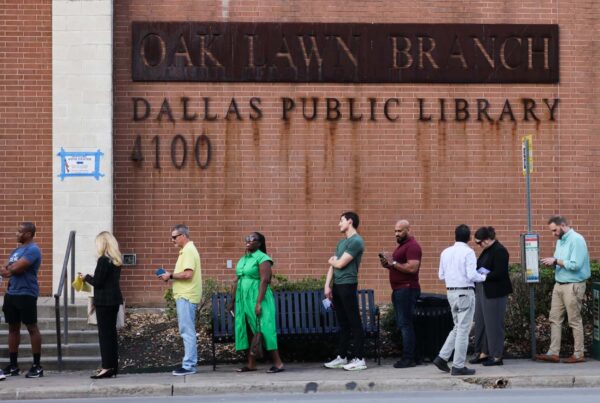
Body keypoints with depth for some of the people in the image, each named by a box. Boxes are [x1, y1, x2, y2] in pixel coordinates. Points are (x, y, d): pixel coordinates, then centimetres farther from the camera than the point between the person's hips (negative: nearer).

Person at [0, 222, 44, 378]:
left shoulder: (33, 249, -11)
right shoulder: (16, 250, 17)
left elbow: (17, 268, -20)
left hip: (26, 294, -9)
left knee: (32, 328, -3)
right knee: (13, 328, 11)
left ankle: (37, 366, 1)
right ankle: (13, 365, 18)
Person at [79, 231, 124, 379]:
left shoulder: (103, 260, -15)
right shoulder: (116, 260, 10)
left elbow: (97, 282, -16)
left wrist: (86, 277, 1)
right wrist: (92, 277, 15)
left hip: (104, 301, -8)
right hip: (114, 299, 8)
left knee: (104, 333, -5)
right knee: (112, 332, 12)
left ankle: (107, 367, -6)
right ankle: (113, 366, 16)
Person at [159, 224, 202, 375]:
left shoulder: (188, 251, -15)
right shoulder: (186, 250, 17)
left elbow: (187, 274, -24)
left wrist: (171, 276, -13)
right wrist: (171, 275, 9)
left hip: (186, 296, -11)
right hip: (185, 295, 11)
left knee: (187, 331, -8)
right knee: (188, 331, 12)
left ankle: (188, 365, -7)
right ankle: (191, 363, 16)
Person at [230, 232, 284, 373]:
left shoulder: (262, 258, -7)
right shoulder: (242, 259, 17)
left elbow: (264, 281, -15)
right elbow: (237, 281, 20)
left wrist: (259, 302, -22)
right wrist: (234, 301, 16)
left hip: (257, 299, -7)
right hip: (243, 300, 7)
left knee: (262, 329, -10)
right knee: (248, 331, 7)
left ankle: (278, 363, -7)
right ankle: (251, 364, 11)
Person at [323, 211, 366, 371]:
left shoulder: (356, 241, -11)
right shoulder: (341, 242, 19)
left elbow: (340, 264, -15)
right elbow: (332, 264, 15)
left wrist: (332, 260, 7)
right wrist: (327, 285, 6)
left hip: (347, 285, -9)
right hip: (336, 285, 9)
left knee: (354, 322, -6)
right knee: (343, 323, 13)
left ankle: (359, 359, -5)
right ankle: (342, 357, 19)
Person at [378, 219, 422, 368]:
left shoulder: (412, 246, -11)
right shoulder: (401, 245, 21)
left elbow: (412, 268, -23)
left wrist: (393, 263, -18)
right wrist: (388, 265, 8)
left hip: (407, 289, -11)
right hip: (399, 289, 11)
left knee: (405, 324, -11)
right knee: (402, 324, 10)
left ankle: (409, 358, -10)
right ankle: (409, 356, 13)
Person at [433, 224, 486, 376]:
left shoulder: (445, 252, 8)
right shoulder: (468, 252, -12)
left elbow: (441, 275, 10)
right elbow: (472, 275, -19)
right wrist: (483, 277, -1)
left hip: (451, 292, 7)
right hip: (465, 292, -7)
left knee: (458, 327, 19)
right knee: (463, 329, 1)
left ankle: (442, 357, 11)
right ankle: (458, 366, 4)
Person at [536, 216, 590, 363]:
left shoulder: (576, 240, -15)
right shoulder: (560, 240, 13)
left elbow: (575, 265, -23)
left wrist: (556, 261, -19)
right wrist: (552, 262, -4)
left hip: (573, 286, -9)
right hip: (559, 284, 9)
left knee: (575, 321, 0)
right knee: (555, 319, 6)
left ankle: (578, 355, 8)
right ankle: (553, 353, 9)